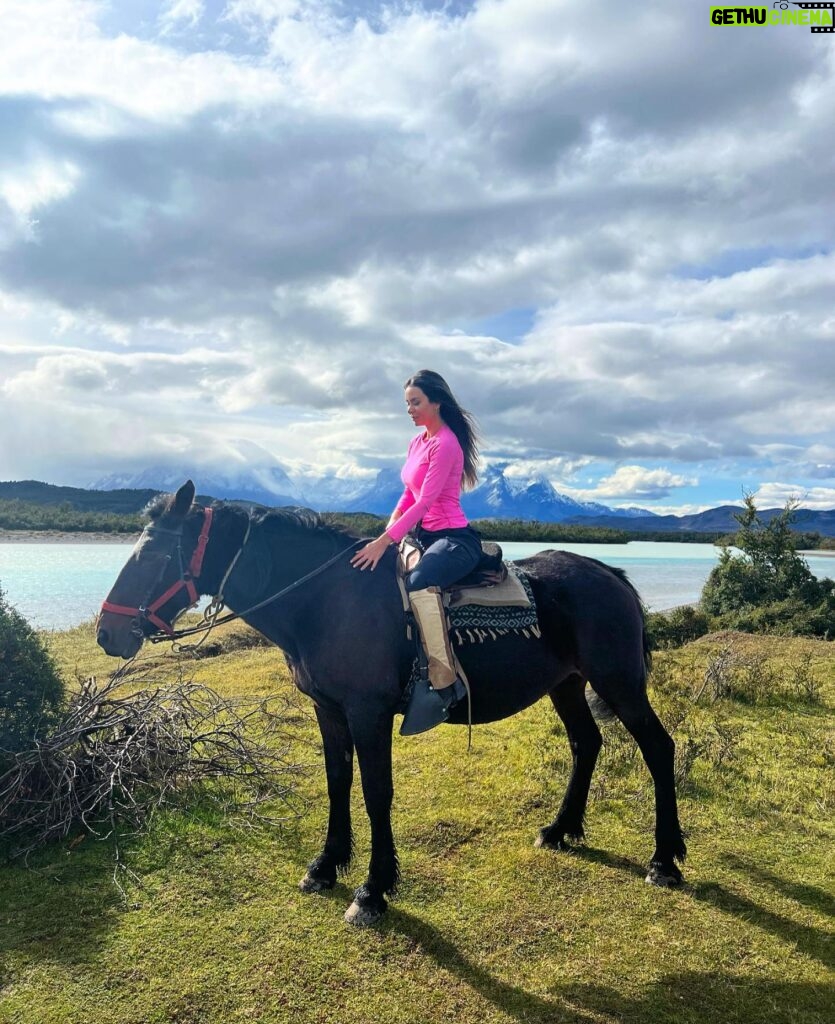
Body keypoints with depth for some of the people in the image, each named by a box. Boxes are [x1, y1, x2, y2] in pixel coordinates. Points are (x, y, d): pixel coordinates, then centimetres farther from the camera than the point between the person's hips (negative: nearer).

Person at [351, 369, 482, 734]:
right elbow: (409, 495, 19)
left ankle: (444, 683, -33)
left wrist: (386, 541, -27)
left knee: (419, 584, -38)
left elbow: (425, 501, -22)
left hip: (454, 538, -11)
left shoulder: (446, 443, -13)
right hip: (424, 536, 11)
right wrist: (388, 530, 2)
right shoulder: (418, 442, 15)